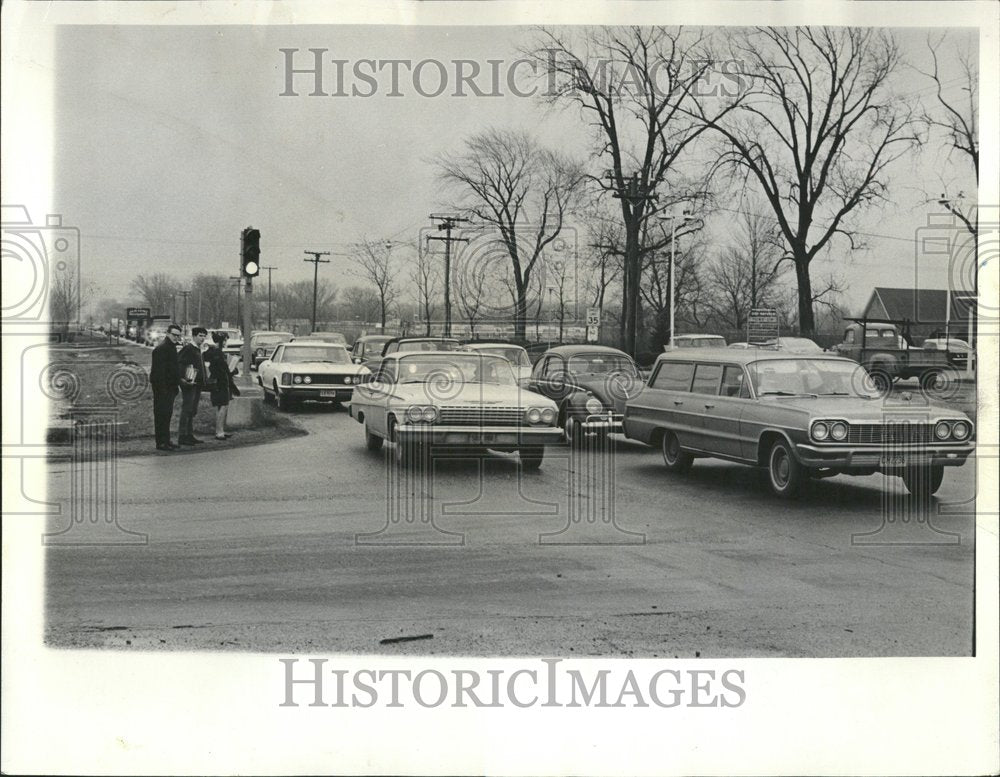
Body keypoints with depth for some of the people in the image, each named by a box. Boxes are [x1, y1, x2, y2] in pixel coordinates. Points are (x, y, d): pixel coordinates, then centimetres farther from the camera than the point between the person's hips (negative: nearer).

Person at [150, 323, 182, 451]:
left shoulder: (171, 348, 16)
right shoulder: (161, 349, -14)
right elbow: (159, 371, -20)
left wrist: (176, 385, 19)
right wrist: (162, 388, -23)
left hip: (170, 387, 10)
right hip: (162, 388, -10)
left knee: (167, 415, 13)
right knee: (161, 415, -6)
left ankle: (166, 441, 19)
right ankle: (161, 443, -4)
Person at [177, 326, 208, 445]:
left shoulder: (198, 350, 18)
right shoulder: (188, 348, -10)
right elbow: (178, 363, -18)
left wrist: (201, 384, 21)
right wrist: (182, 378, -24)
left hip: (197, 384, 9)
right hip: (189, 384, -9)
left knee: (193, 411, 12)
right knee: (186, 410, -7)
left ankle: (190, 435, 18)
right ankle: (182, 437, -5)